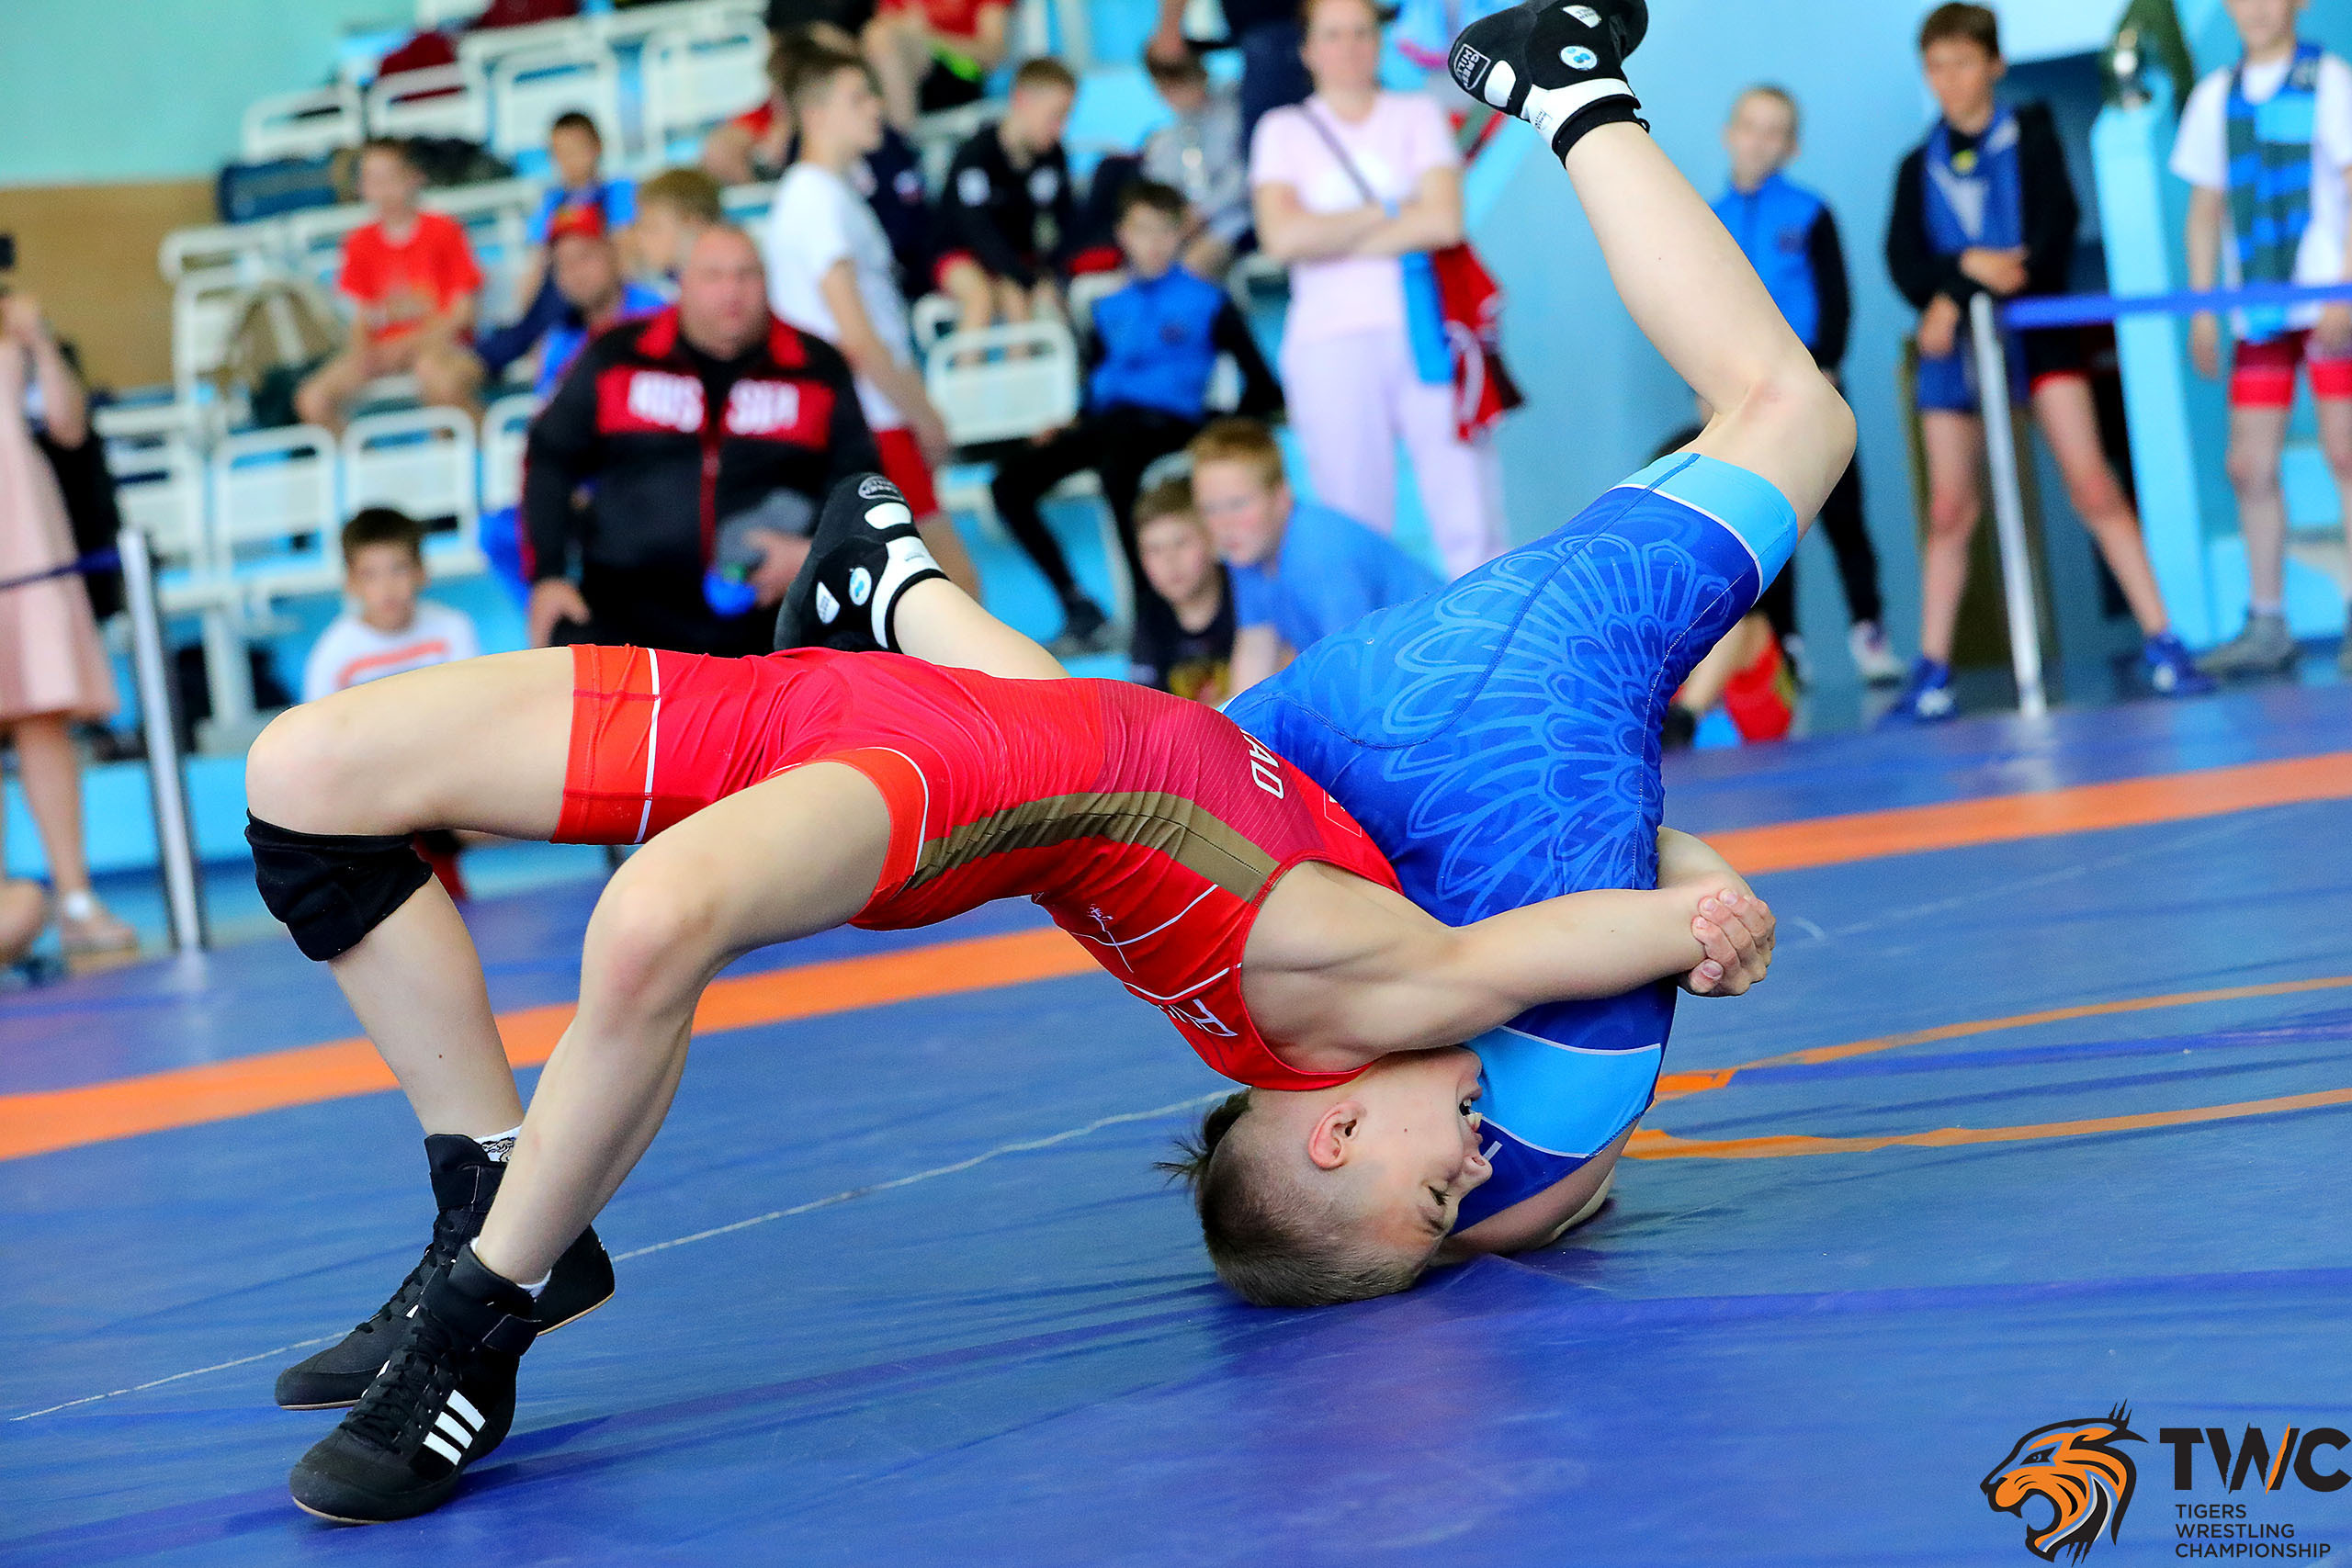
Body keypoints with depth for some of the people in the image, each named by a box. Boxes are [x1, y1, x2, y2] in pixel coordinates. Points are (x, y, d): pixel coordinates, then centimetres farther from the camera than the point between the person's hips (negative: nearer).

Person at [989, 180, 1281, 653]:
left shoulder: (1206, 302, 7)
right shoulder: (1109, 309, 21)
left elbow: (1261, 387, 3)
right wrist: (1072, 426, 5)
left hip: (1167, 419, -6)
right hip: (1107, 421, 6)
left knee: (1115, 464, -41)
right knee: (1010, 481, -16)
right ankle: (1078, 608, -12)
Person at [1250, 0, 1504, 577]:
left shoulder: (1417, 115, 11)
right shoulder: (1283, 130, 10)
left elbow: (1444, 221, -5)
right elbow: (1281, 236, -7)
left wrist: (1334, 241, -5)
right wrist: (1390, 212, -3)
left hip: (1428, 334, 0)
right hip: (1330, 342, 0)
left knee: (1468, 518, -6)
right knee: (1354, 527, -3)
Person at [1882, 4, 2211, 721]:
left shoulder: (2030, 136, 4)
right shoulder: (1920, 167, 12)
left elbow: (2055, 224, -9)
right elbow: (1904, 260, 1)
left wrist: (1960, 297, -15)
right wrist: (1968, 265, -20)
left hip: (2037, 326, -2)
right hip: (1954, 343, 2)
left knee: (2093, 487, -11)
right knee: (1949, 509, 0)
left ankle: (2160, 643, -8)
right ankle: (1931, 673, 5)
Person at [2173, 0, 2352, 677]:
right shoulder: (2215, 97, 12)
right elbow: (2206, 207, 15)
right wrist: (2202, 308, 9)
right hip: (2256, 310, 4)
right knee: (2250, 466, 2)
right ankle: (2267, 626, 8)